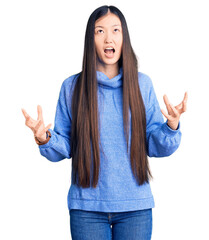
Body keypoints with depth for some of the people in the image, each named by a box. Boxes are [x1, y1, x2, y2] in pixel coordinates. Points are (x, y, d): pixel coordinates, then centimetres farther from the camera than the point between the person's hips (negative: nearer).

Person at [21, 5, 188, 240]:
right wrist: (44, 139, -16)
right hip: (87, 206, 0)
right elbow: (65, 148, 3)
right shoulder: (72, 87, 1)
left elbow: (155, 146, 3)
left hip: (136, 206, 1)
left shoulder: (142, 84, 2)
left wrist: (171, 126, -15)